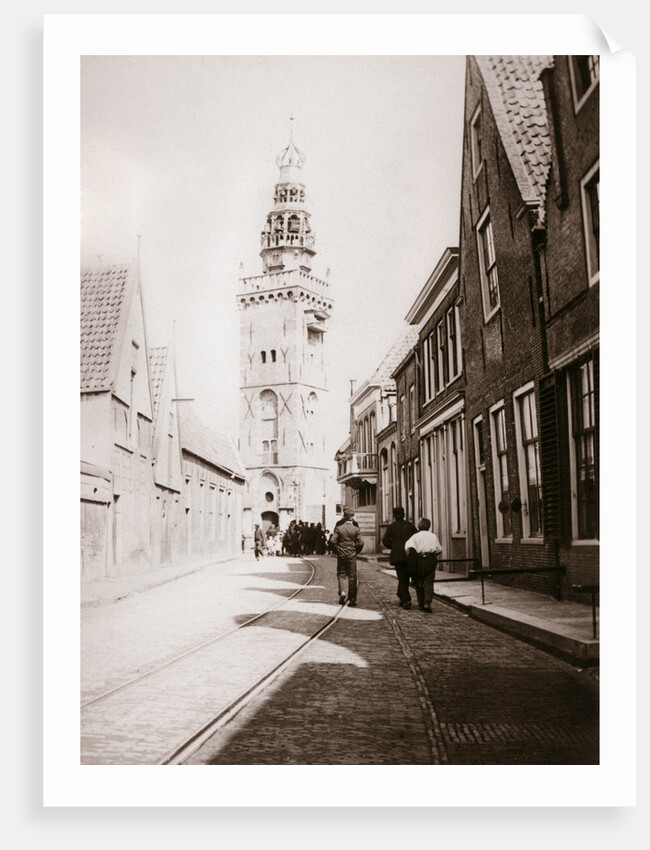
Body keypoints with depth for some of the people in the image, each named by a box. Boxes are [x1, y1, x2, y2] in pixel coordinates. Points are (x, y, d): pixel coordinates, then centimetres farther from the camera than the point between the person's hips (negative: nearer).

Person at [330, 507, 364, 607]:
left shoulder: (338, 527, -4)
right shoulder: (355, 528, -5)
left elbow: (333, 541, -10)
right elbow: (361, 542, -8)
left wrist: (337, 551, 4)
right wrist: (356, 551, 7)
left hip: (341, 555, 0)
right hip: (352, 555, 0)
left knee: (341, 574, 15)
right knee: (352, 576, 6)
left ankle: (343, 591, -7)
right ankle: (352, 599, 7)